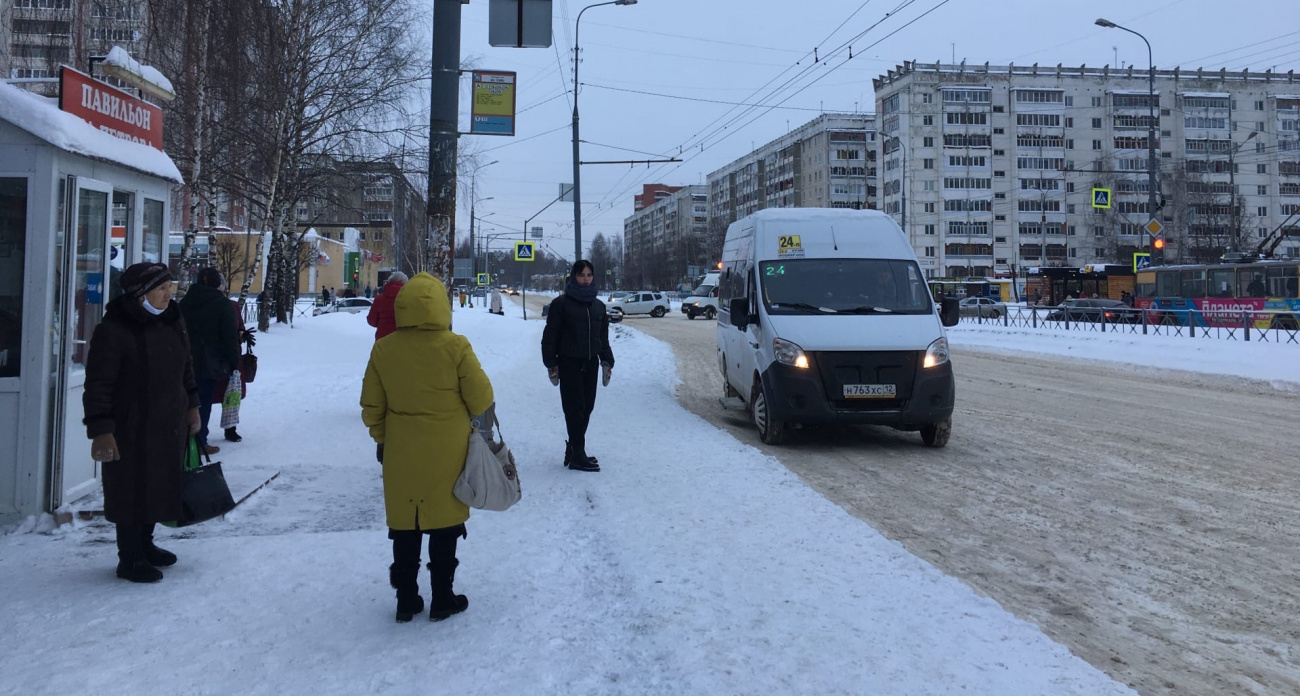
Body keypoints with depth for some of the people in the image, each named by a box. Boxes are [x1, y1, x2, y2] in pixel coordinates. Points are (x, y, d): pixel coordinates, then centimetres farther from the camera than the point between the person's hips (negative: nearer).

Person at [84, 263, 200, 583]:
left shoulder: (172, 323, 7)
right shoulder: (113, 331, -17)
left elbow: (186, 369, 19)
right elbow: (98, 386, -18)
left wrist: (192, 405, 17)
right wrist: (101, 430, -21)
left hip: (170, 426, 7)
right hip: (131, 429, -7)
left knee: (160, 486, 16)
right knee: (132, 491, 2)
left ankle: (145, 545, 34)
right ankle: (129, 559, 14)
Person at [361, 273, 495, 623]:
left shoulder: (384, 349, -5)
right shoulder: (455, 347, -14)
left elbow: (372, 407, 3)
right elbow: (481, 399, -8)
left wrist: (381, 439, 18)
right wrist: (485, 433, 11)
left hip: (402, 453, 3)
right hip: (447, 453, -2)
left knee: (405, 528, 14)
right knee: (444, 524, 11)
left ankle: (406, 600, 22)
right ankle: (442, 599, 19)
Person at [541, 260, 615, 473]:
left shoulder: (598, 305, 13)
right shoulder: (561, 303, -4)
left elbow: (603, 337, 18)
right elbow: (550, 335, -4)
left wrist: (607, 361, 11)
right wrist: (551, 363, -9)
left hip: (591, 363, 5)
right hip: (569, 364, -5)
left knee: (586, 408, 6)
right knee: (575, 408, -7)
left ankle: (574, 451, 17)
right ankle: (577, 456, -5)